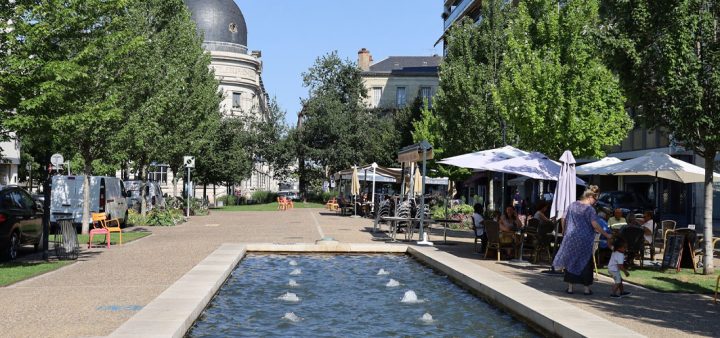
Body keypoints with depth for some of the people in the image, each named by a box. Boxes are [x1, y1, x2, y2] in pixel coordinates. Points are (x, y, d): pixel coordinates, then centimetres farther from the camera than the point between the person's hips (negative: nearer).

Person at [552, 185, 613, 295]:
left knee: (570, 261, 11)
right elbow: (594, 224, -18)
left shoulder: (573, 205, 5)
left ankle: (570, 287, 11)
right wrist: (606, 235, -12)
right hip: (584, 239, -4)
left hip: (571, 237, 4)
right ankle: (587, 288, 9)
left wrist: (567, 232, 23)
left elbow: (566, 220, 11)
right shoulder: (589, 209, -12)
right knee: (586, 263, 7)